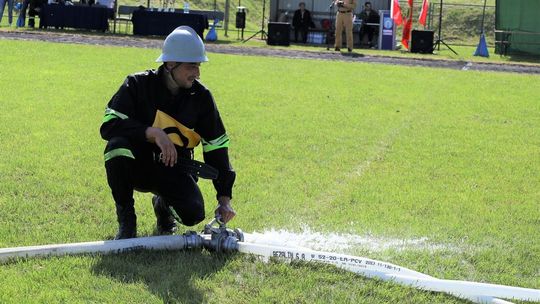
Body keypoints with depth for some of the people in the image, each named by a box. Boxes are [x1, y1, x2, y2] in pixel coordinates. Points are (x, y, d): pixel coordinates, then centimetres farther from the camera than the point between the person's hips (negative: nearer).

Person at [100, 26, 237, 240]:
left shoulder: (201, 96, -4)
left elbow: (216, 147, -2)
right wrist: (152, 132, -35)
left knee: (193, 214, -25)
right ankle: (125, 219, -11)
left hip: (175, 168, 2)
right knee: (117, 145, -34)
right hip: (138, 166, -2)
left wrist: (224, 198, -8)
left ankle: (163, 204, 16)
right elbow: (108, 125, -22)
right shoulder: (138, 84, -12)